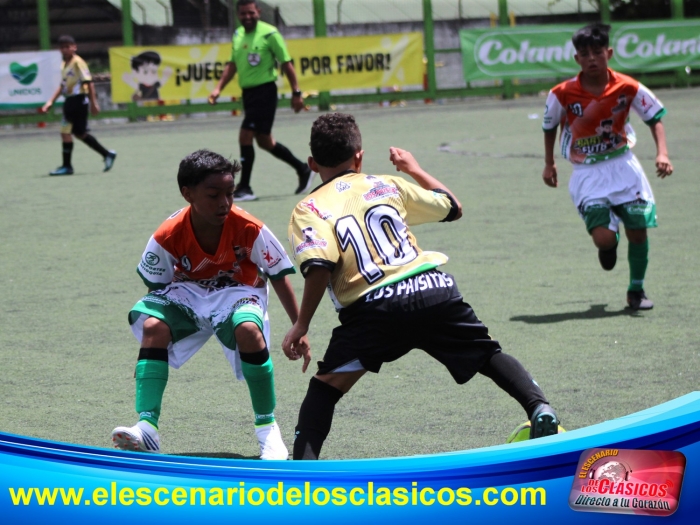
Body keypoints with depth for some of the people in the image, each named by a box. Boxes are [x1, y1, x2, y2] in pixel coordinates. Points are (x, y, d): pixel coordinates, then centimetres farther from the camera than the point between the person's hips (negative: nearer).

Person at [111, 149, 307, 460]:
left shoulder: (249, 230, -24)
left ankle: (267, 429, -18)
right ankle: (147, 428, -29)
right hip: (186, 294, 2)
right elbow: (156, 289, -3)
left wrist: (299, 330, -8)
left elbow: (279, 278, -10)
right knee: (152, 327, -27)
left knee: (248, 329, -35)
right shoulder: (168, 236, -22)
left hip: (237, 292, -2)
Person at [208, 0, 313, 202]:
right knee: (264, 141, 15)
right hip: (248, 92, 8)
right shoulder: (237, 36, 10)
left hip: (264, 90, -8)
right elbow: (232, 65, 18)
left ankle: (244, 188, -6)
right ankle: (302, 170, 33)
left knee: (245, 137, -13)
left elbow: (286, 64, -7)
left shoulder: (269, 33, -10)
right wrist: (218, 88, 7)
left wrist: (296, 93, -9)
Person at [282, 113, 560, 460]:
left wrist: (301, 326, -2)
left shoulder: (309, 209, 10)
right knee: (489, 356, 20)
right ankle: (539, 408, 0)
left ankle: (303, 464, -9)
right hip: (433, 289, 3)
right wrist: (414, 169, 45)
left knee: (326, 385, 8)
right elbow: (452, 207, 32)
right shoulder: (386, 185, 21)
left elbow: (320, 266, -8)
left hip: (373, 307, -3)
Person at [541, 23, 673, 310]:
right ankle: (611, 244, 25)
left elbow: (655, 118, 1)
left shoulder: (627, 87, -11)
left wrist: (662, 153, -12)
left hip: (623, 167, 2)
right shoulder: (562, 94, -13)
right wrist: (549, 164, 7)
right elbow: (549, 127, 6)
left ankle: (636, 290, 23)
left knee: (638, 230, 0)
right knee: (603, 238, -16)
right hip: (587, 173, -2)